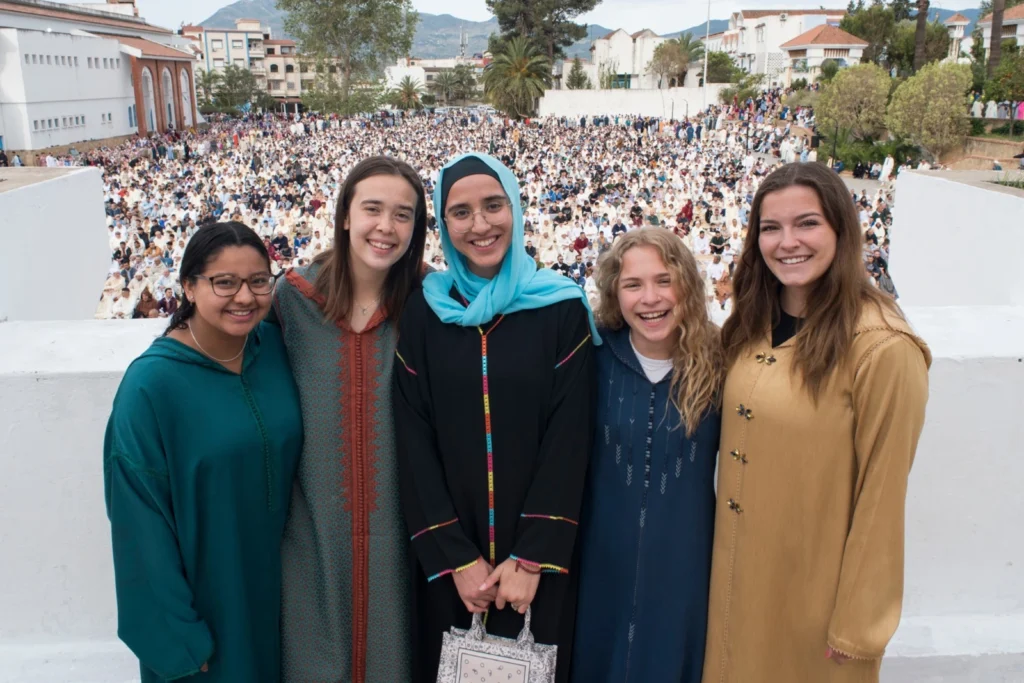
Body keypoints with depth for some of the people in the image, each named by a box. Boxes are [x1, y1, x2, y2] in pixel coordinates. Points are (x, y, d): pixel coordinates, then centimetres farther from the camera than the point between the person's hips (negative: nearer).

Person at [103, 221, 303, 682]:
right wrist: (177, 637, -13)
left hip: (280, 582, 4)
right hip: (202, 597, -4)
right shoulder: (151, 384, -20)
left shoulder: (276, 348, -7)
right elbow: (142, 518, -16)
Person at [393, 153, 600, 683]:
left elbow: (569, 439, -9)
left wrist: (532, 558, -14)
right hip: (446, 557, 1)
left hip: (537, 553, -1)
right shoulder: (422, 312, -2)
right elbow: (414, 442, -5)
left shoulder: (562, 309, -5)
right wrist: (456, 557, -11)